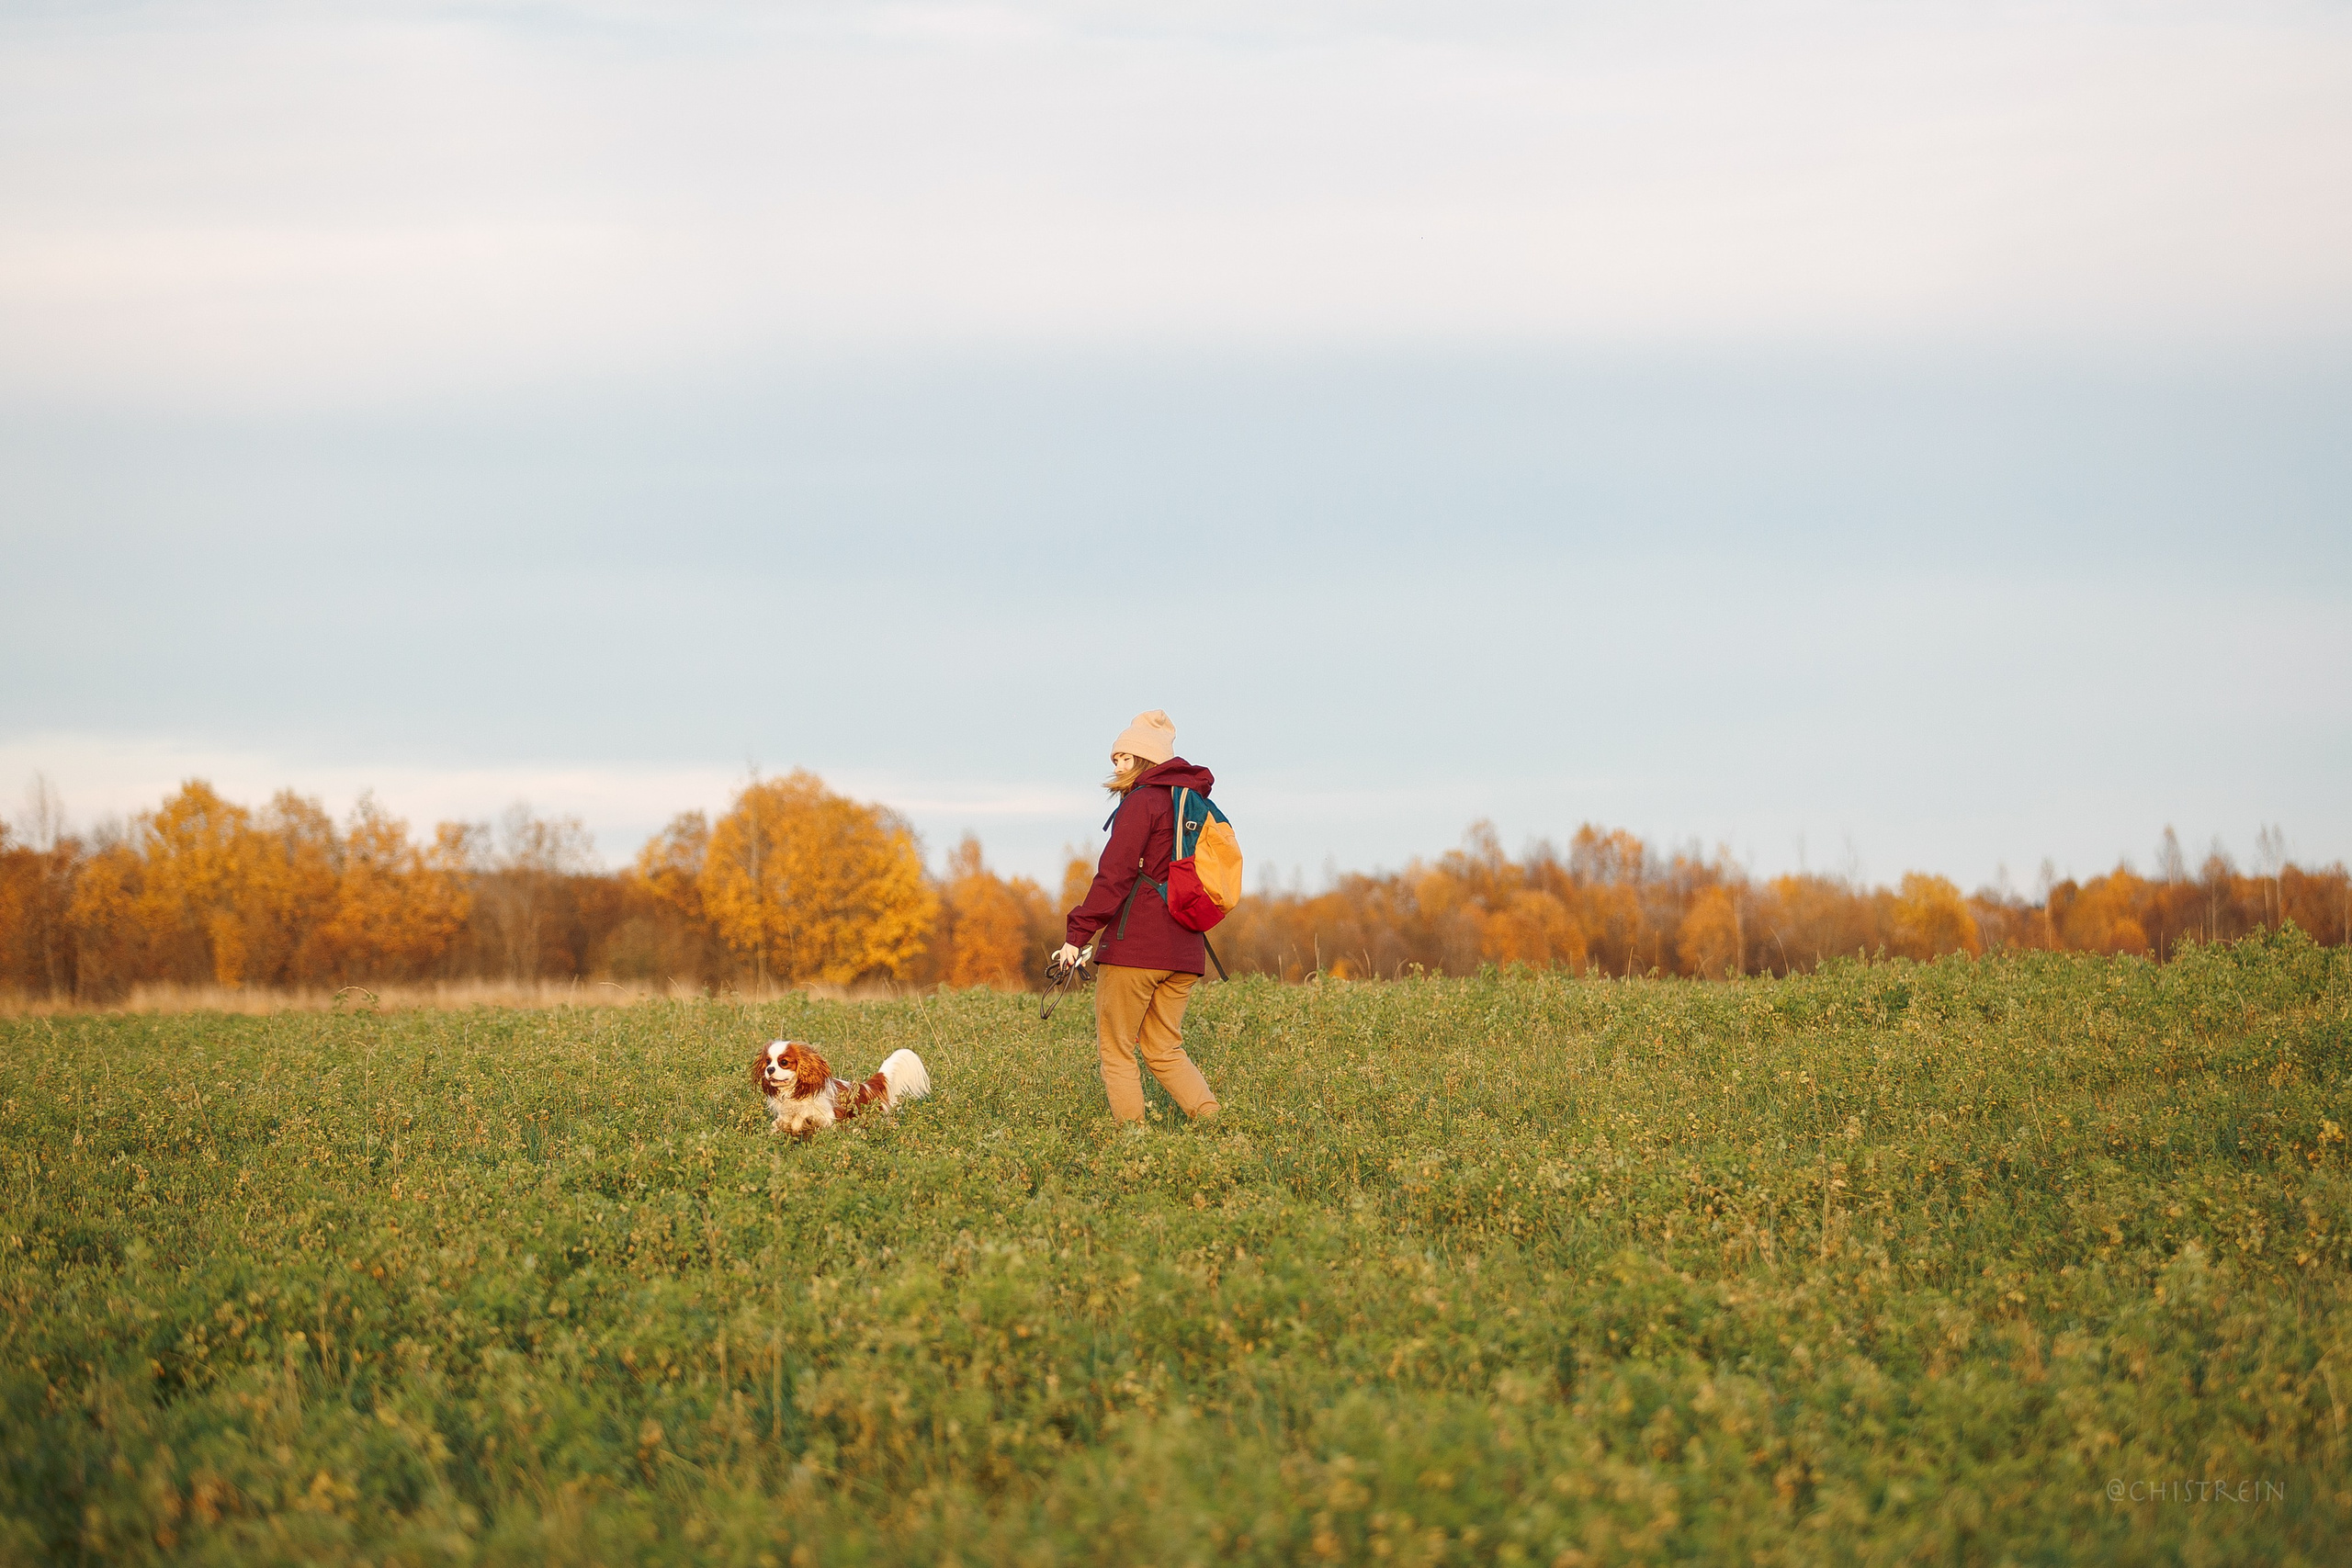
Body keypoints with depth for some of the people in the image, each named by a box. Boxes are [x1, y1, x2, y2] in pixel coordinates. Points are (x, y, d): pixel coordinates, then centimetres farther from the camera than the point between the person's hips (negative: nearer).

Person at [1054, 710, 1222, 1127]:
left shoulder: (1141, 803, -7)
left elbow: (1115, 874, -15)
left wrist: (1077, 934, -16)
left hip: (1134, 947, -8)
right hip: (1183, 952, 8)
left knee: (1116, 1049, 2)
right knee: (1164, 1049, 13)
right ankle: (1210, 1119, -3)